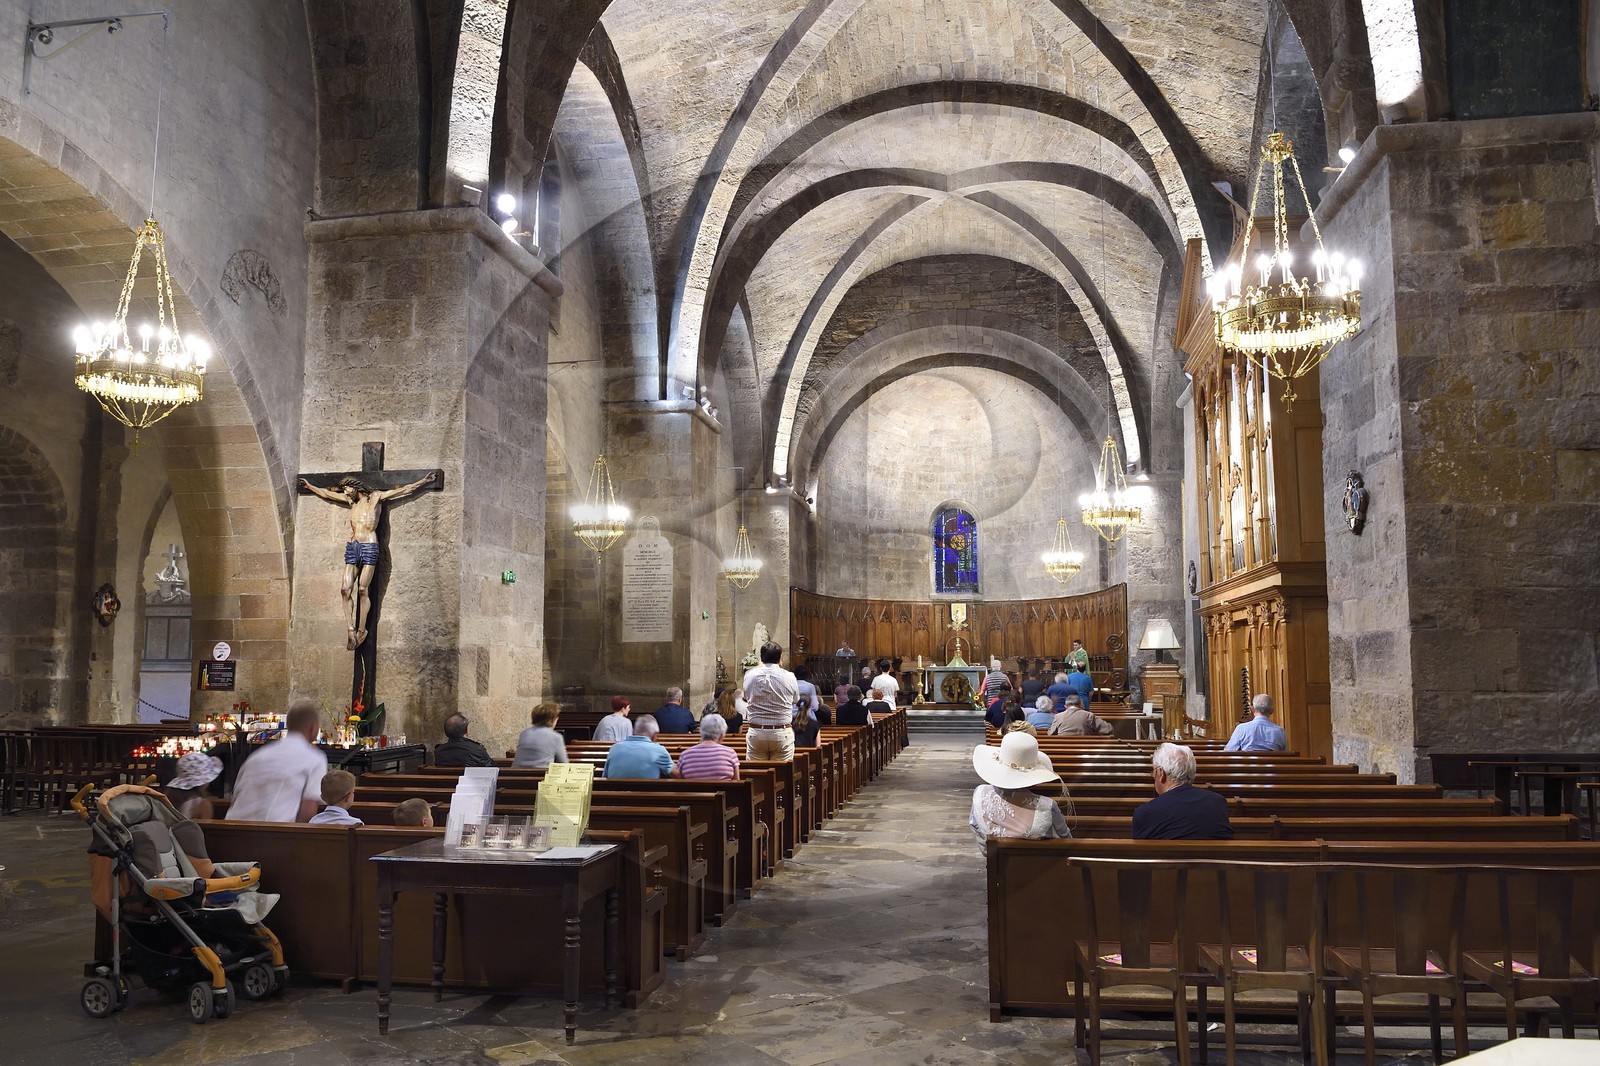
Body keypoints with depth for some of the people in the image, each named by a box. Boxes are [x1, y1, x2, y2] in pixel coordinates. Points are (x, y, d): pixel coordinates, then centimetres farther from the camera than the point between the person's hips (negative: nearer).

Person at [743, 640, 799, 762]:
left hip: (755, 733, 1)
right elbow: (796, 700, 8)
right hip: (782, 733, -1)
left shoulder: (750, 676, -3)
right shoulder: (789, 677, -6)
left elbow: (746, 698, 10)